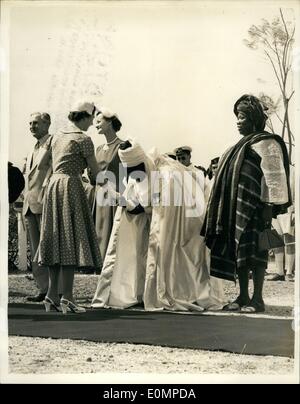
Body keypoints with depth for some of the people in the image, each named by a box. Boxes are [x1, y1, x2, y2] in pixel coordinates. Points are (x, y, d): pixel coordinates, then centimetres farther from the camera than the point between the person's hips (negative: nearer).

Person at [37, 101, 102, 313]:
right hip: (71, 186, -8)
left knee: (56, 239, 9)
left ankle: (52, 295, 10)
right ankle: (67, 297, -10)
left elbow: (41, 165, 19)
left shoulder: (57, 137, 16)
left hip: (53, 186, 8)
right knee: (71, 239, -7)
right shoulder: (83, 139, -5)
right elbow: (95, 171, -3)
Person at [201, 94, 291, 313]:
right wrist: (229, 206, 19)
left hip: (253, 206, -9)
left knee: (253, 250, -10)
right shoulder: (243, 145, 23)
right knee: (238, 250, 6)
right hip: (235, 207, 9)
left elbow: (274, 176, -13)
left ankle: (257, 299, -8)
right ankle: (243, 297, 10)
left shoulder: (266, 143, -4)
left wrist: (269, 206, -20)